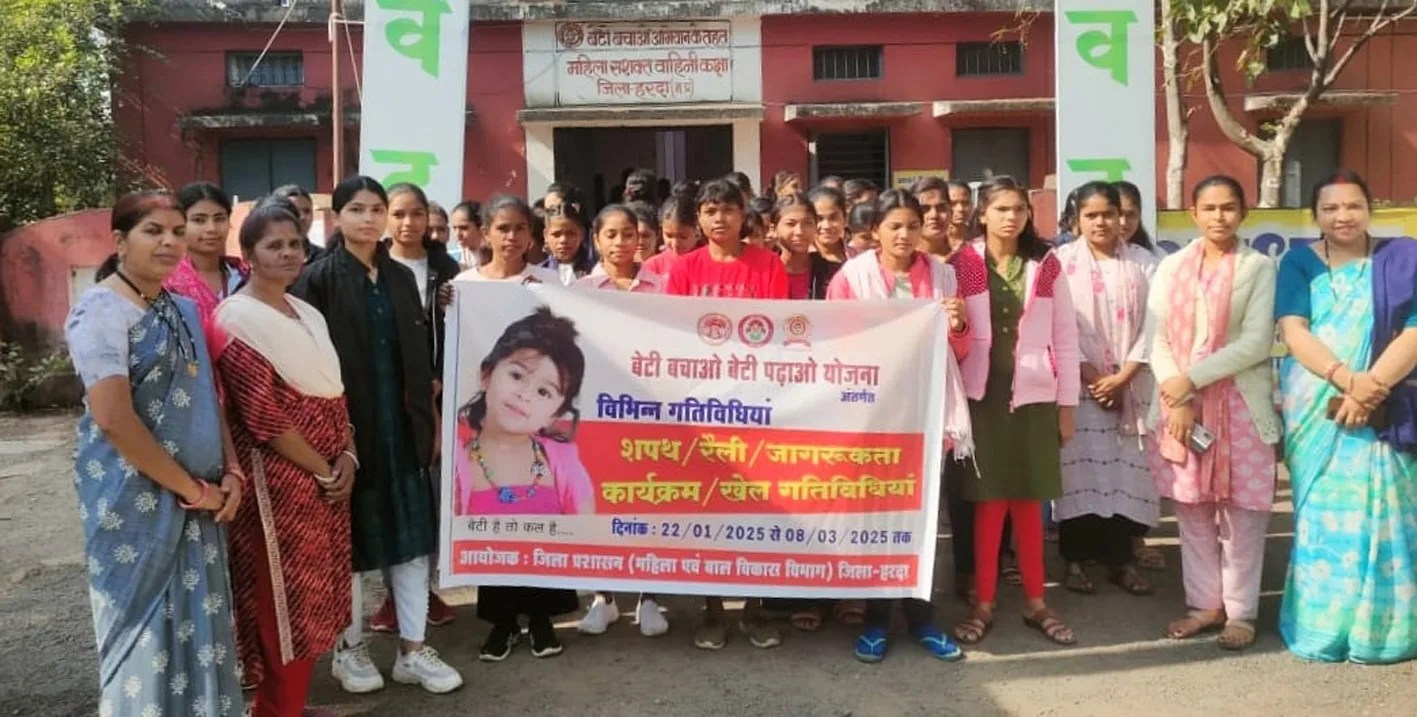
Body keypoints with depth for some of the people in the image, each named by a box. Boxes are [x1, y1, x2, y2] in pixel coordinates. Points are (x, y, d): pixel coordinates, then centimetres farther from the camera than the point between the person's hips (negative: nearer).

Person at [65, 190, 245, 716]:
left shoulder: (183, 308, 10)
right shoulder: (102, 311, -13)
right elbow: (113, 418, -21)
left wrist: (230, 472, 0)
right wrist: (191, 488, -15)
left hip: (198, 499, 7)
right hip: (135, 499, -7)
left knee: (198, 621, 13)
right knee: (145, 625, 5)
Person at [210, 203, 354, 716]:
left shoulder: (308, 314, 13)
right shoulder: (236, 321, -11)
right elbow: (263, 414, -18)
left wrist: (347, 455, -2)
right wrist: (322, 470, -13)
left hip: (329, 476, 8)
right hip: (279, 479, -8)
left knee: (313, 595, 14)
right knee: (286, 600, 0)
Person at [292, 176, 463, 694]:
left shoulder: (401, 278, 10)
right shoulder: (317, 279, -5)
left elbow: (419, 357, 11)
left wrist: (429, 419, 8)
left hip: (401, 424, 4)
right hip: (346, 425, -4)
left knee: (410, 533, 6)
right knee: (349, 536, 7)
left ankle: (413, 648, 17)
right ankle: (350, 646, 24)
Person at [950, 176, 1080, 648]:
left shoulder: (1046, 266, 6)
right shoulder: (961, 264, 0)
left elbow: (1065, 338, 6)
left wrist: (1067, 403, 3)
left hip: (1033, 396, 2)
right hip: (982, 395, -1)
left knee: (1029, 502, 8)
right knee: (989, 501, 1)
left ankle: (1035, 602, 20)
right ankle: (984, 603, 12)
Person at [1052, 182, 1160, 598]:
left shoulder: (1143, 263, 6)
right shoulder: (1061, 261, 0)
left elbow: (1152, 324, 0)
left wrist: (1123, 375, -10)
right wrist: (1091, 375, -10)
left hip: (1129, 385, 2)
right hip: (1077, 384, -2)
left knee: (1126, 469, 3)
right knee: (1079, 468, -2)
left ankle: (1121, 559, 14)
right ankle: (1076, 560, 8)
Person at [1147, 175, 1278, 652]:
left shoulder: (1259, 268, 1)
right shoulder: (1171, 267, 10)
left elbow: (1257, 342, -9)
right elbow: (1156, 338, 3)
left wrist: (1193, 378, -14)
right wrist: (1176, 394, -10)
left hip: (1240, 404, -3)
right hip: (1180, 404, 3)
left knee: (1242, 511, 2)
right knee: (1192, 510, 7)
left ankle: (1240, 611, 13)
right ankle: (1205, 603, 19)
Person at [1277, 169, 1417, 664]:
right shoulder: (1299, 263, 6)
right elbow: (1293, 331, -6)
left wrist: (1369, 387, -19)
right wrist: (1345, 377, -21)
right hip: (1314, 410, 0)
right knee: (1321, 515, 3)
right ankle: (1320, 622, 13)